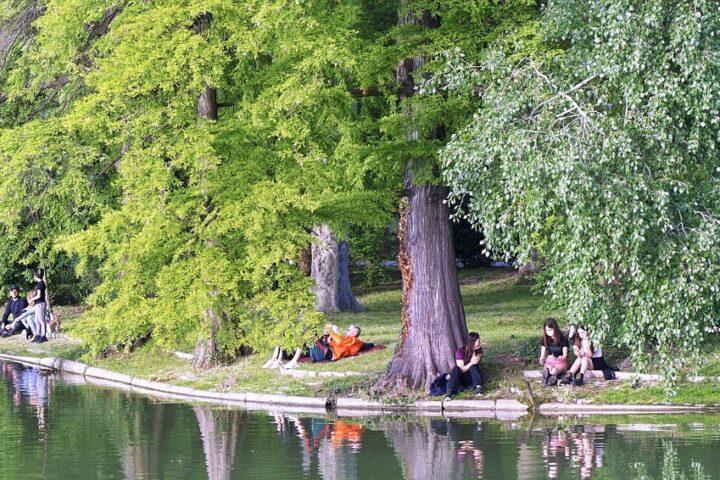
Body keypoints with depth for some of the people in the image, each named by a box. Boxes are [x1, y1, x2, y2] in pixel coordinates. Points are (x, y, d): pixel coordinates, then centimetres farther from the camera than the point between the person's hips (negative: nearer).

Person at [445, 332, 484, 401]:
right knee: (456, 368, -32)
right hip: (462, 378, -2)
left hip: (473, 377, 2)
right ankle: (449, 392, -47)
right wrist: (471, 363, -33)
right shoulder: (460, 352, -13)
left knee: (473, 367, -27)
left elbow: (476, 363, -15)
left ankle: (478, 387, -45)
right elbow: (461, 370, -18)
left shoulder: (479, 350, -3)